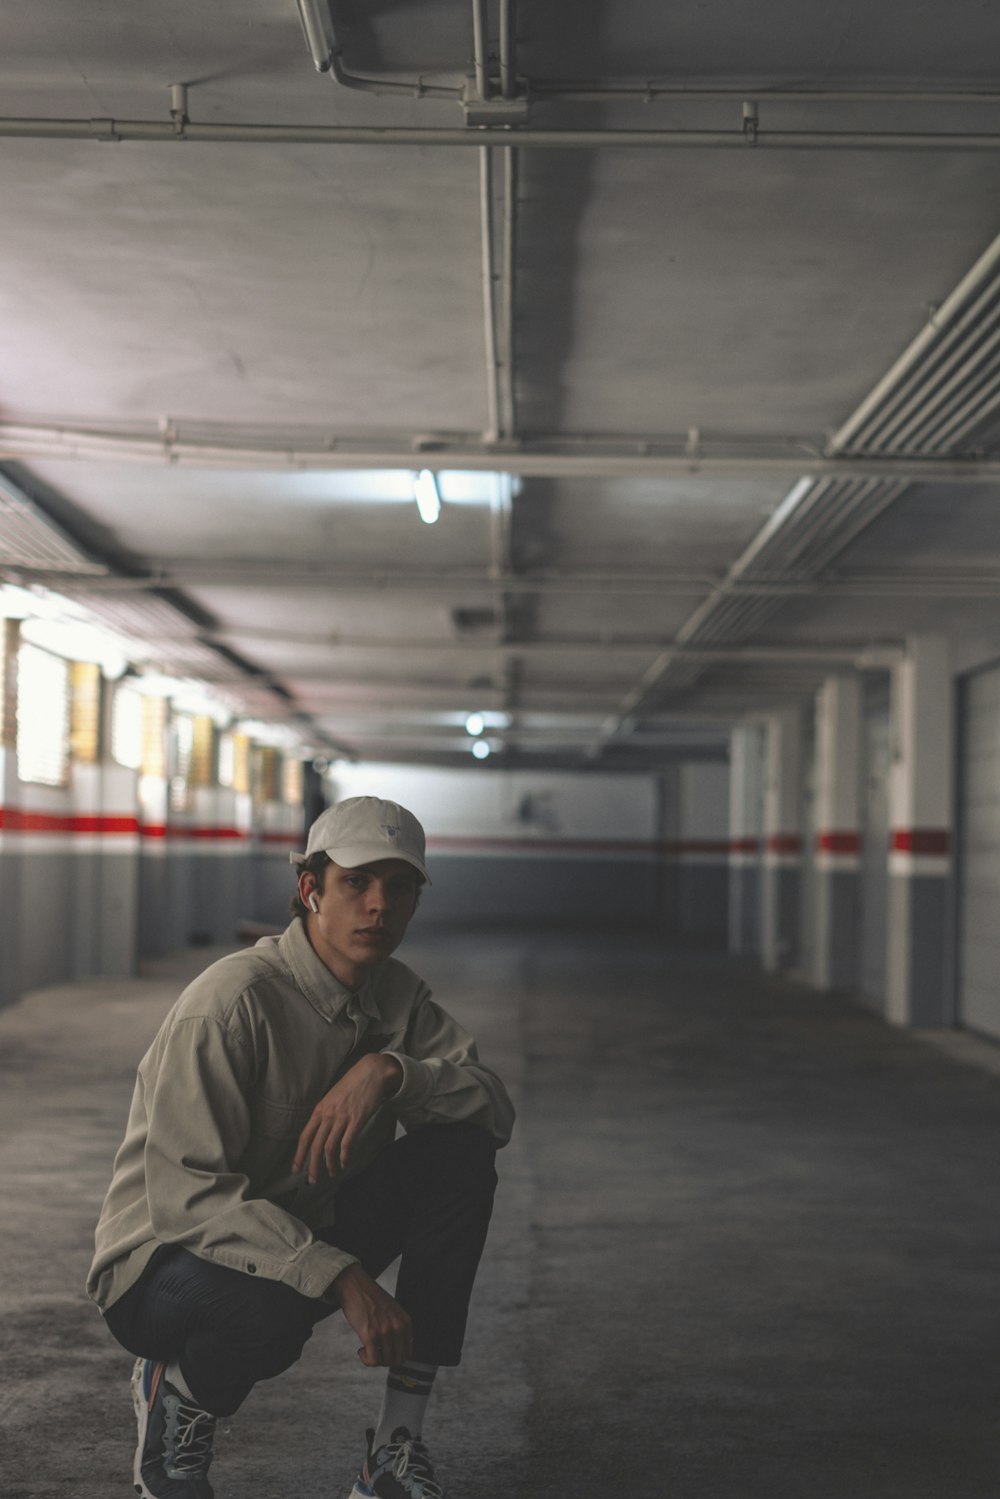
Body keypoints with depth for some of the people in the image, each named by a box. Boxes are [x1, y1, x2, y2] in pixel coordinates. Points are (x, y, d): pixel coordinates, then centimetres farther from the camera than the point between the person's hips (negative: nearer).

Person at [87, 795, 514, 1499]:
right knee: (269, 1307, -40)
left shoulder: (398, 995, 1)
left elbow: (495, 1107, -7)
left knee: (461, 1151, -13)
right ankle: (174, 1392, -1)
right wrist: (344, 1278, -36)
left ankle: (401, 1442, -10)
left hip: (304, 1232, 7)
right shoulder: (235, 999, -23)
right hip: (163, 1262, -7)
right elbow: (185, 1192, -29)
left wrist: (390, 1070, -27)